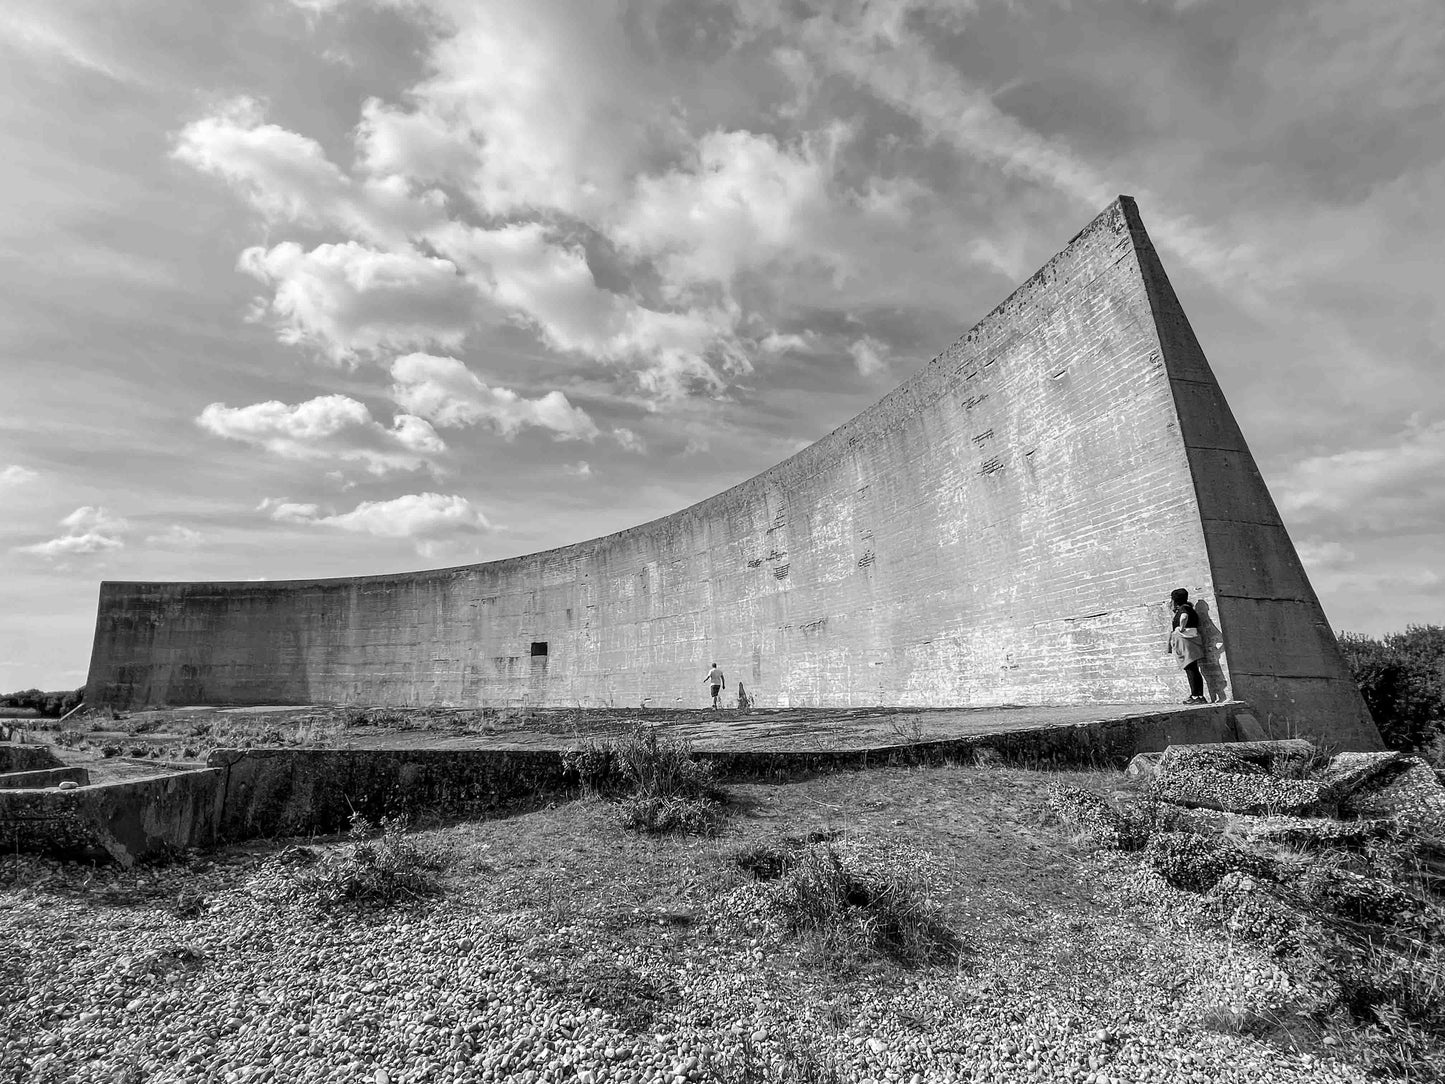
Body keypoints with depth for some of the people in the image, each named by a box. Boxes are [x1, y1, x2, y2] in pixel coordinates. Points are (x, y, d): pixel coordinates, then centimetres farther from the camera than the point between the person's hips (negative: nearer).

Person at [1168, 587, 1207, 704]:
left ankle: (1195, 696, -5)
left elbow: (1184, 617, -34)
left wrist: (1181, 628, -21)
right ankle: (1200, 696, 13)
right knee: (1194, 670, 10)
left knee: (1190, 669, -7)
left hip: (1185, 641, -9)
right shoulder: (1188, 608, 17)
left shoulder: (1182, 609, -11)